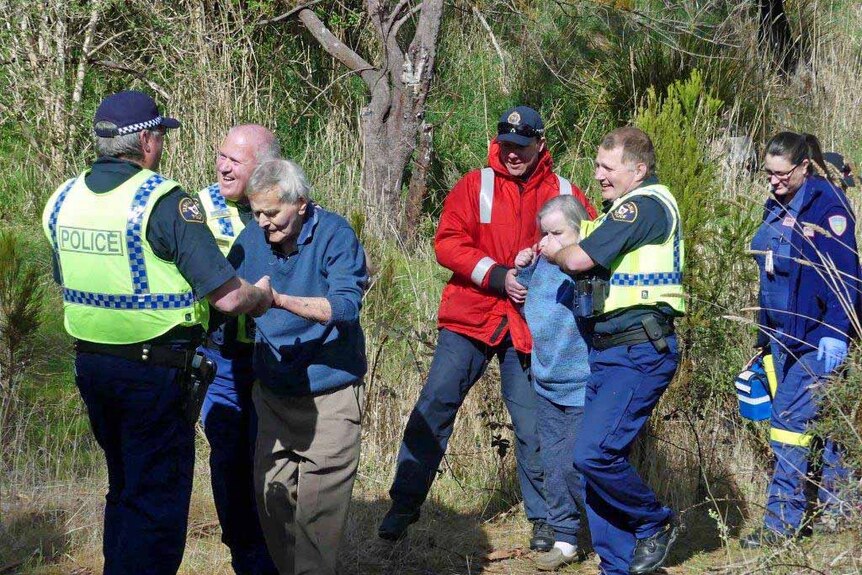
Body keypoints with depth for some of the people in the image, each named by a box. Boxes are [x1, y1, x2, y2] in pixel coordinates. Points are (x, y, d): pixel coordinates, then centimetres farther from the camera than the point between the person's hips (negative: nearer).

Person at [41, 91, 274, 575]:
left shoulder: (64, 199, 4)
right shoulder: (164, 202, -18)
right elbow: (227, 298, -20)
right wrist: (263, 296, 1)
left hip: (90, 365, 7)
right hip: (155, 371, -7)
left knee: (124, 489, 22)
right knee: (157, 499, 3)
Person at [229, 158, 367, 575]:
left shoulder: (335, 235, -13)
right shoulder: (252, 237, 2)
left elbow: (345, 306, -25)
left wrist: (280, 299, -35)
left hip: (328, 395, -5)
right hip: (272, 391, 5)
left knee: (318, 506, -4)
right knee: (270, 494, 8)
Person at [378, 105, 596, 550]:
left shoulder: (564, 194, 4)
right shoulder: (475, 186, 2)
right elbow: (447, 243, -6)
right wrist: (498, 276, -16)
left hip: (528, 326, 0)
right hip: (469, 317, 0)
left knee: (532, 425, 3)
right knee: (434, 408, -3)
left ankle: (542, 518, 16)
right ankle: (404, 505, 7)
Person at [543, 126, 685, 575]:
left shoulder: (646, 204, -12)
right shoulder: (624, 208, 20)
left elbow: (579, 259, -16)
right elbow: (584, 262, 22)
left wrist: (554, 252, 4)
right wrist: (558, 250, 4)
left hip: (639, 352, -10)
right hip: (606, 351, 10)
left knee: (594, 453, -18)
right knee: (595, 456, 7)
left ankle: (657, 523, 4)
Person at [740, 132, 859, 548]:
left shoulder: (826, 203, -11)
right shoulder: (777, 208, 13)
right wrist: (764, 334, 21)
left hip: (817, 336, -8)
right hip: (782, 334, 8)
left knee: (791, 419, -12)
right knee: (814, 420, 13)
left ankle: (782, 520, -9)